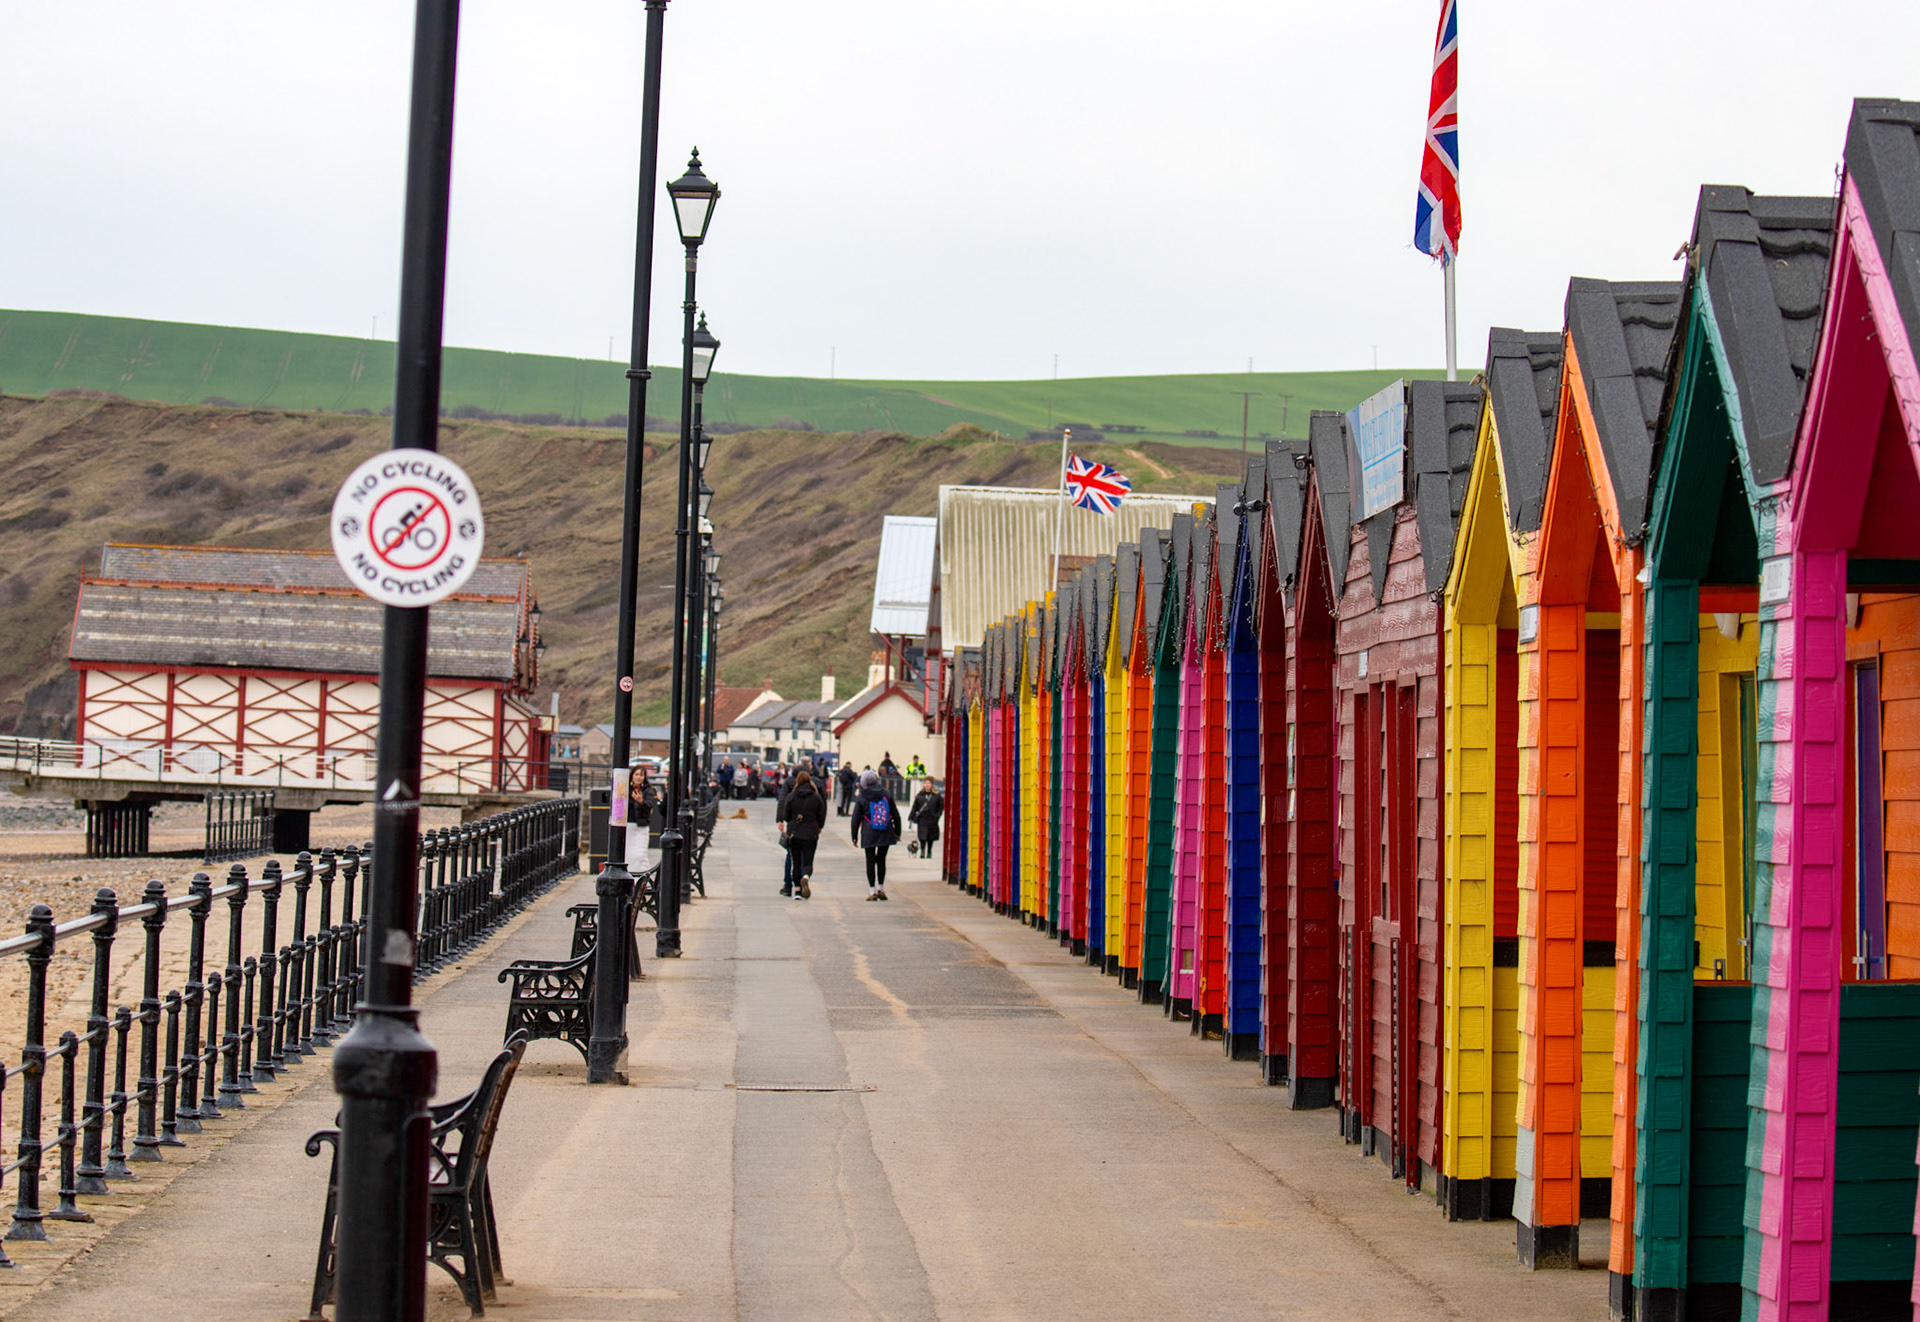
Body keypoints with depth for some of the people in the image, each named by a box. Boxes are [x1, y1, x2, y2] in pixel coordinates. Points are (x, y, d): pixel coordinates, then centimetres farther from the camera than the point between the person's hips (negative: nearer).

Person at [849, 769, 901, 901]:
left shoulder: (861, 798, -3)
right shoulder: (886, 794, 3)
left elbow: (855, 819, -1)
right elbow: (896, 815, 6)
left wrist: (855, 837, 8)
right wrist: (897, 832, 15)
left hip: (869, 834, -2)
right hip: (886, 834, 2)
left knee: (870, 861, 3)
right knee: (881, 860, 14)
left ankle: (872, 891, 2)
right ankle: (881, 888, 17)